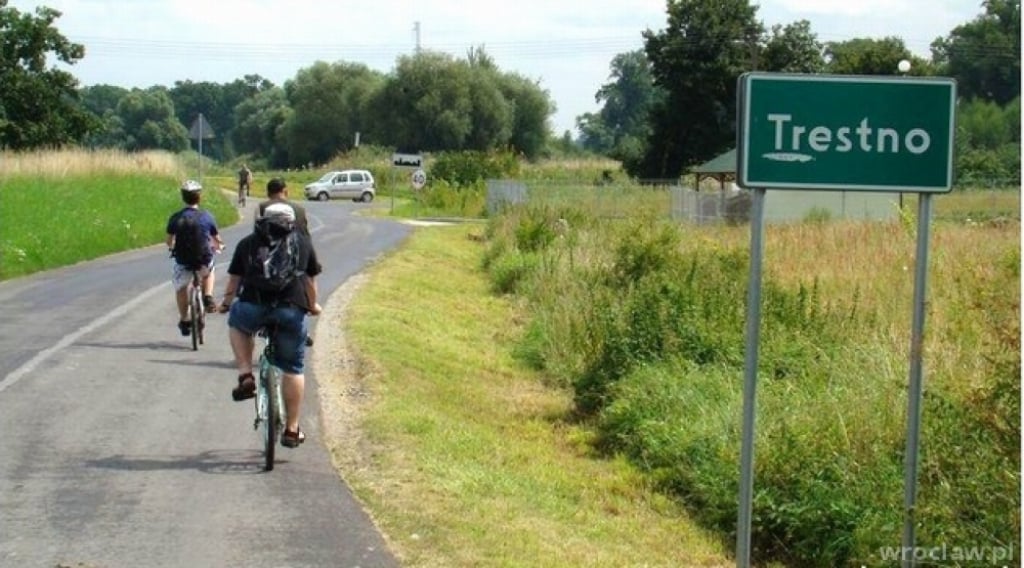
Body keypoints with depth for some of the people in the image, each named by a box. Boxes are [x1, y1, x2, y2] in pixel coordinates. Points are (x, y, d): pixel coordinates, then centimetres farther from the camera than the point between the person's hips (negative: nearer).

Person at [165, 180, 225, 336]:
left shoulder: (175, 218, -7)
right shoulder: (207, 216, -6)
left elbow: (169, 241, 4)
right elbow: (217, 240, 5)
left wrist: (171, 247, 28)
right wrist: (218, 246, 29)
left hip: (183, 261, 0)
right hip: (204, 260, 0)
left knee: (180, 288, 23)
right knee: (209, 272, 35)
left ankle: (184, 321, 24)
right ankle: (208, 298, 19)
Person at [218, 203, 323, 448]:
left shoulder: (248, 242, 21)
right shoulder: (303, 242, 23)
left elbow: (234, 278, 24)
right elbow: (311, 280, 28)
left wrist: (226, 302, 41)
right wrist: (312, 305, 45)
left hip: (253, 307, 0)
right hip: (292, 309, 0)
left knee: (237, 323, 34)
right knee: (292, 369, 12)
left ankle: (246, 376, 18)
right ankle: (292, 430, 15)